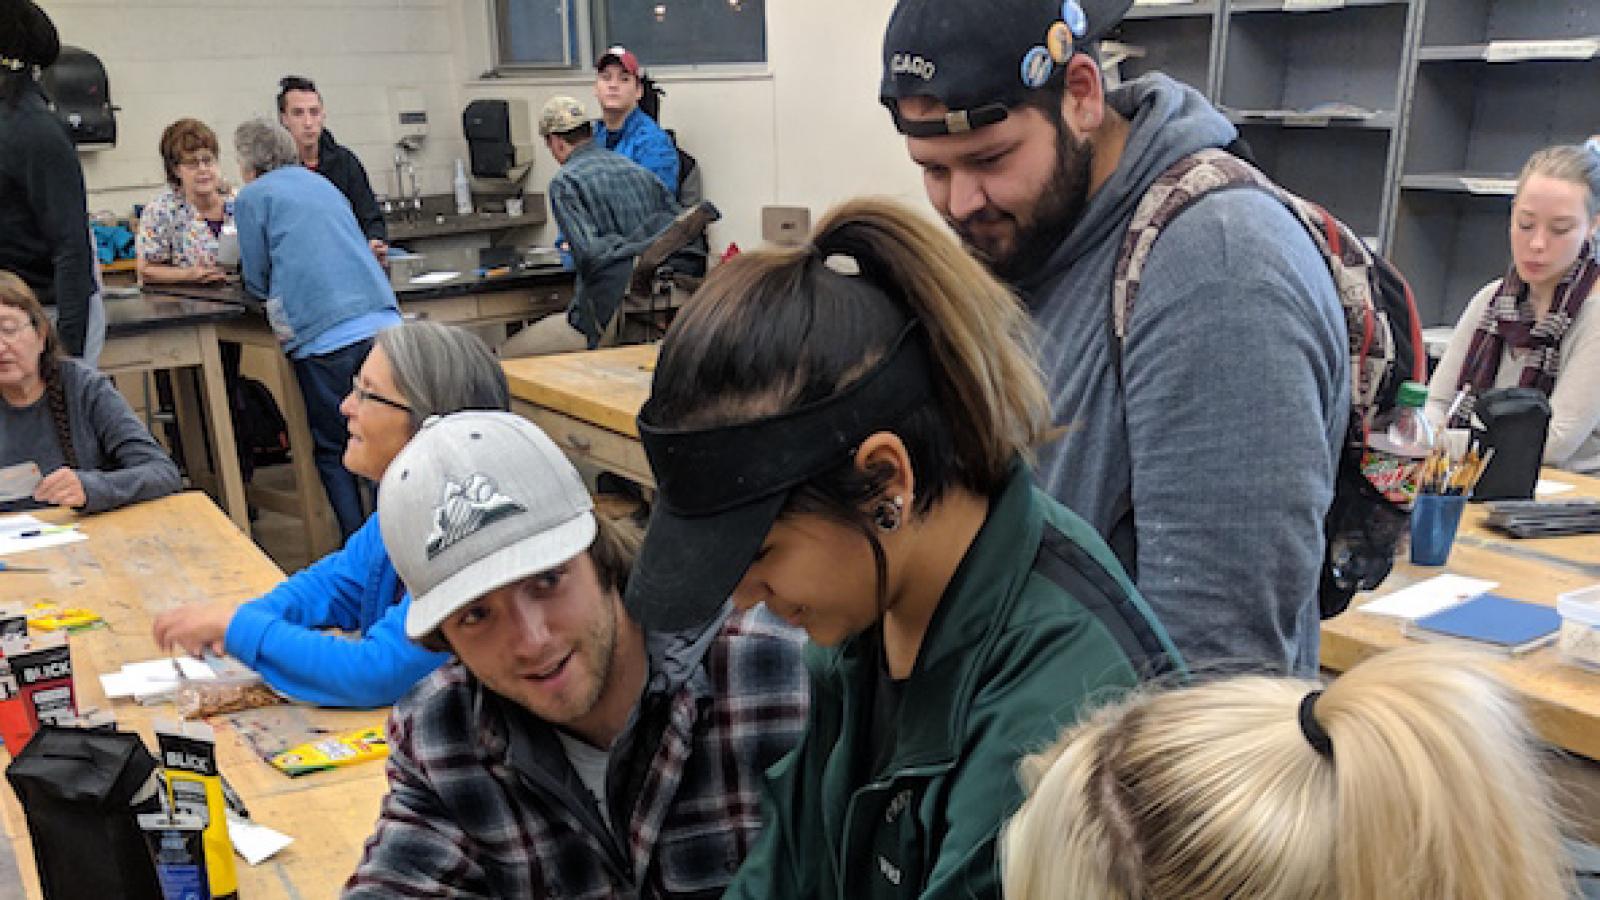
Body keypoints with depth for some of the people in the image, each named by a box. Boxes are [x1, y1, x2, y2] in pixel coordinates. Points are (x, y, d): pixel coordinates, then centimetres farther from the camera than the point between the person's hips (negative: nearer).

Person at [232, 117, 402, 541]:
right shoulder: (322, 184, 26)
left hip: (324, 336, -5)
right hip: (383, 321, 5)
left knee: (333, 453, 6)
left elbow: (257, 281, 9)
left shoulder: (253, 196, 7)